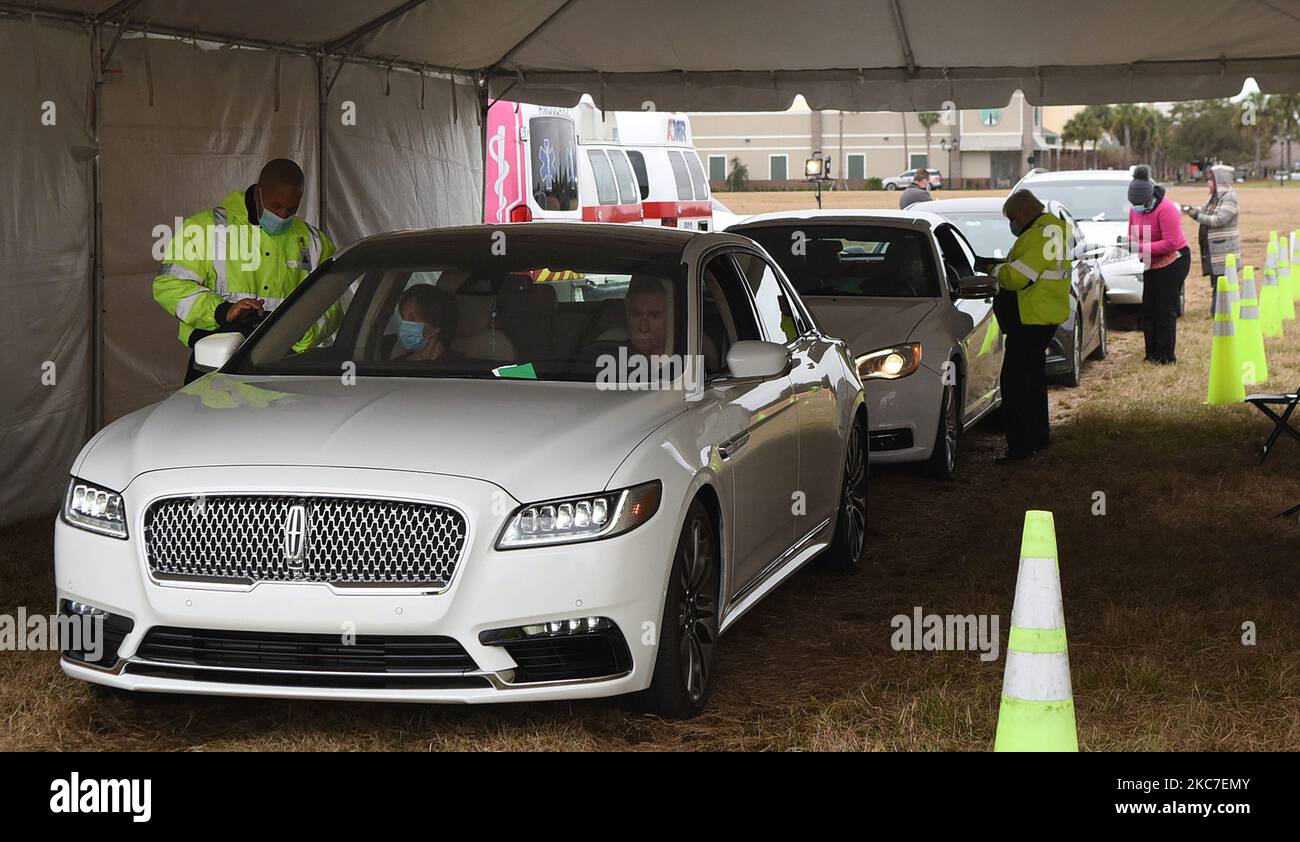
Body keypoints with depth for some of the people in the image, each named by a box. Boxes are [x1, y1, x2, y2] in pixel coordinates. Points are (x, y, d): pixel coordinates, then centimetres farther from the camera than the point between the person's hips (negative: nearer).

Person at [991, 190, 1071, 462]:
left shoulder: (1039, 236, -20)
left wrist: (999, 272, -7)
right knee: (1033, 376, 21)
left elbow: (1019, 276, -27)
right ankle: (1038, 437, 32)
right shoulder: (1056, 228, 14)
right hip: (1047, 315, 11)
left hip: (1031, 320, -11)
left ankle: (1021, 445, -9)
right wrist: (1005, 270, 7)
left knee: (1016, 381, -9)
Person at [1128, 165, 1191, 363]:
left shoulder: (1165, 208, -23)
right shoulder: (1135, 209, 0)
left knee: (1165, 310, -6)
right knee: (1148, 310, 7)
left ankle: (1166, 356, 1)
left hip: (1172, 262, -8)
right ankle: (1152, 354, 15)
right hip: (1152, 265, 8)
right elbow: (1133, 236, 11)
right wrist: (1129, 245, -13)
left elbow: (1171, 242, -26)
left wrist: (1141, 247, -29)